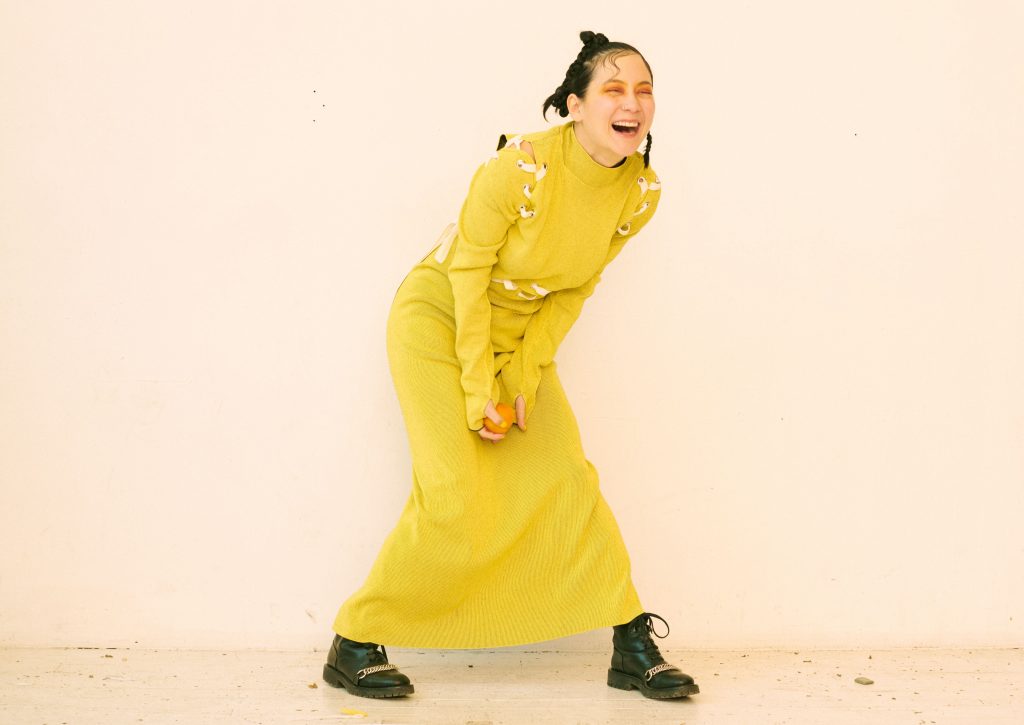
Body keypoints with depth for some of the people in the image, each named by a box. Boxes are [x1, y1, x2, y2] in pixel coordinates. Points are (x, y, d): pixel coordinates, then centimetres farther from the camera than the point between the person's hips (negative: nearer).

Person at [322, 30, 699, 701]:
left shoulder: (641, 192, -11)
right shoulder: (521, 167, -29)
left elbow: (574, 290, 0)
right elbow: (469, 270, -19)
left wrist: (525, 375, -7)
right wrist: (478, 389, -16)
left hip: (521, 333, 6)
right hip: (438, 318, -5)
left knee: (568, 479, 1)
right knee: (454, 498, -12)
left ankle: (633, 648, 9)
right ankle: (354, 645, 2)